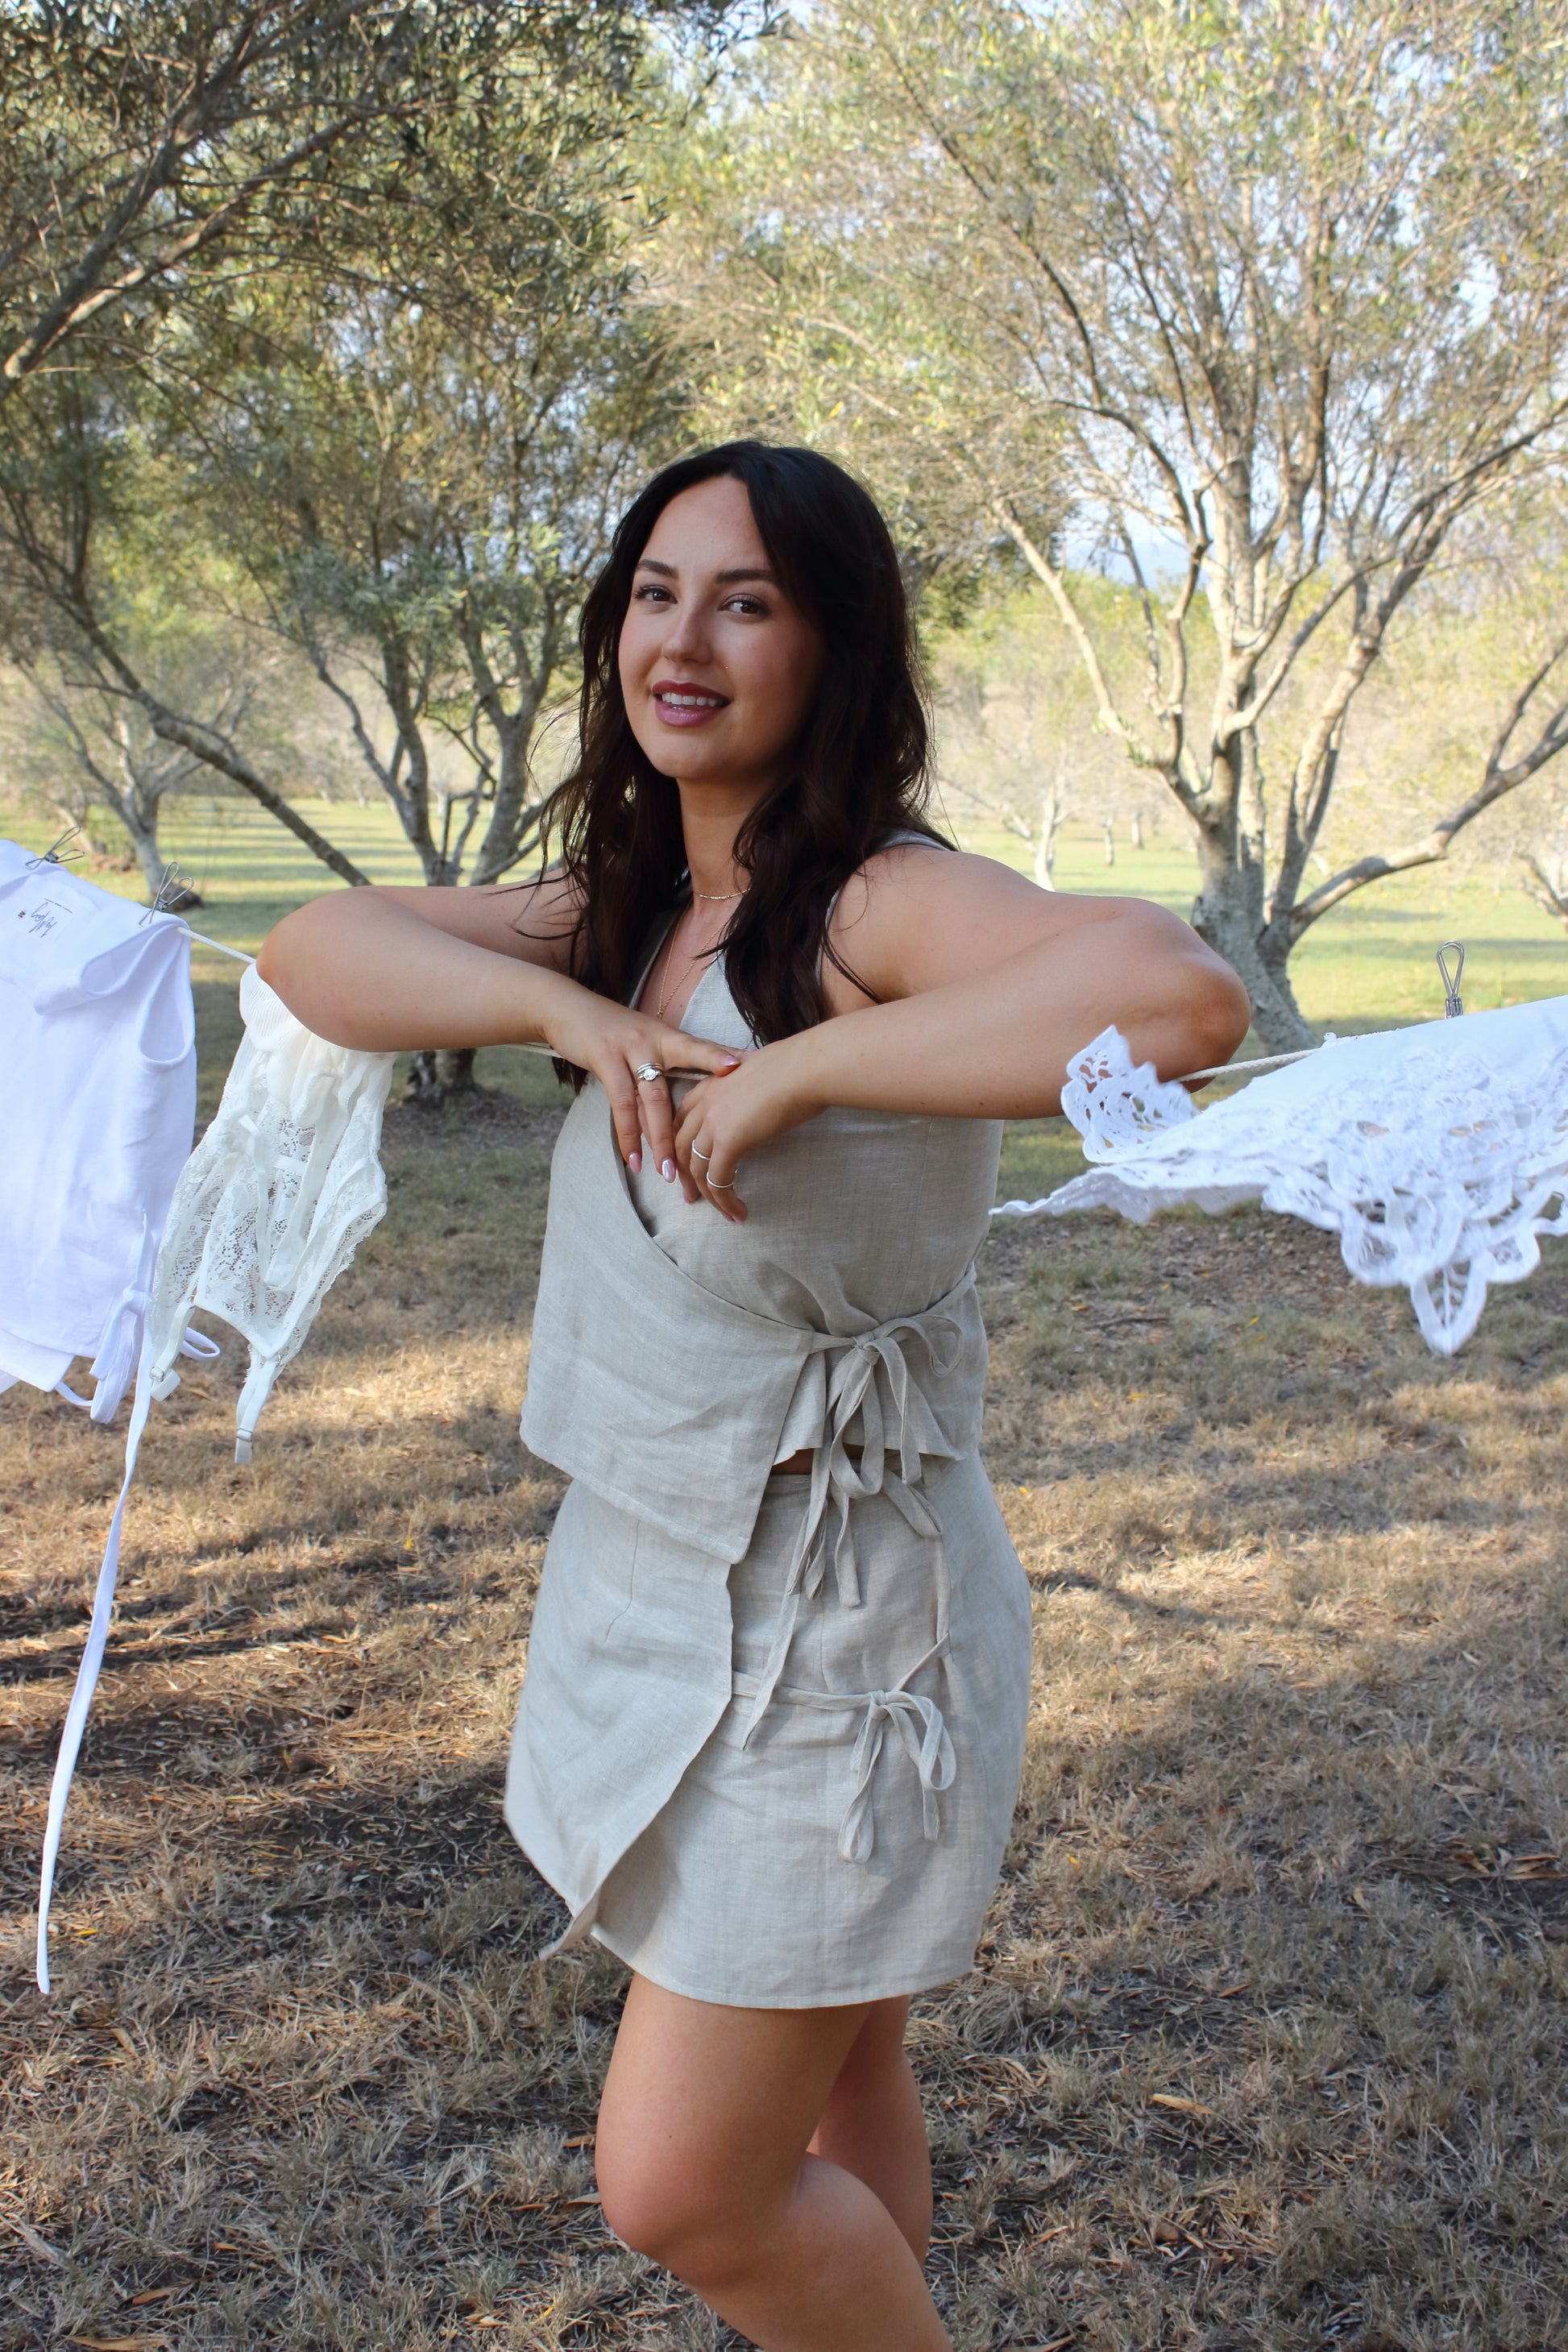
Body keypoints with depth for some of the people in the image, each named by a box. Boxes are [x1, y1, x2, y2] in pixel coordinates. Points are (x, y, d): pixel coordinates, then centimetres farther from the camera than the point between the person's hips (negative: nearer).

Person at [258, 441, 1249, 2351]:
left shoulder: (886, 907, -20)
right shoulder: (633, 913, 5)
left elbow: (1178, 998, -40)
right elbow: (317, 952, 0)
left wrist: (793, 1067, -32)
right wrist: (568, 1011, -17)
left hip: (828, 1630, -8)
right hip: (646, 1587, 8)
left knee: (684, 2188, 0)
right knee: (826, 2073, 24)